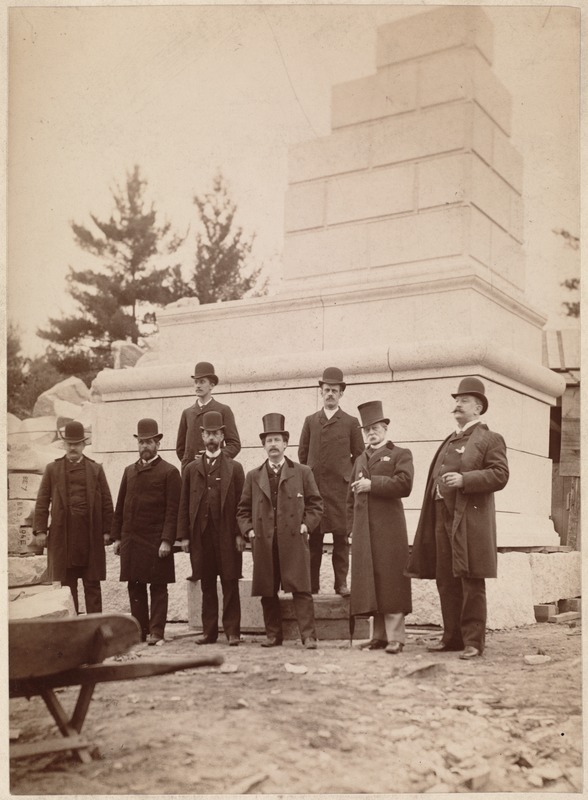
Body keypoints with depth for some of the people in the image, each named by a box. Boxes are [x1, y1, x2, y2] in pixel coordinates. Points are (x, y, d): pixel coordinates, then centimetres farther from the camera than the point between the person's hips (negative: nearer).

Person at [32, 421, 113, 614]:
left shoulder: (96, 469, 9)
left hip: (91, 535, 0)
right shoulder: (52, 469, 9)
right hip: (62, 536, 0)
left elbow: (106, 502, 6)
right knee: (66, 584, 5)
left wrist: (107, 531, -1)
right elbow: (42, 502, 5)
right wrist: (40, 530, -3)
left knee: (92, 584, 4)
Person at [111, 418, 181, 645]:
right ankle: (140, 631, 17)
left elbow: (173, 510, -7)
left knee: (158, 587, 0)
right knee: (134, 587, 8)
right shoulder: (129, 471, 14)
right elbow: (120, 506, 15)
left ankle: (156, 632, 4)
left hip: (156, 541, -5)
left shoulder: (169, 472, -1)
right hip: (130, 540, 5)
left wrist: (167, 540, -15)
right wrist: (116, 537, 9)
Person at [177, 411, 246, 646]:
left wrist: (240, 534, -7)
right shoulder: (191, 468, 12)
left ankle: (232, 631, 6)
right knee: (207, 586, 8)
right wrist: (183, 535, 3)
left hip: (227, 535, -2)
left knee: (230, 585, 0)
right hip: (200, 535, 2)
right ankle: (209, 631, 14)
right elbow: (184, 504, 9)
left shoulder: (234, 468, 6)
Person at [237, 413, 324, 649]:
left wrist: (306, 525, -3)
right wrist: (248, 530, 2)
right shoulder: (253, 476, 13)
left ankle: (308, 636, -3)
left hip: (294, 541, -2)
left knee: (301, 590, -6)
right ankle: (273, 635, 16)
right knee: (267, 593, 5)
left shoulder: (303, 472, 9)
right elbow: (243, 509, 16)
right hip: (263, 543, 2)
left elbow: (316, 504, 9)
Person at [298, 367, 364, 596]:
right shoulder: (310, 421, 12)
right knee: (314, 537, 2)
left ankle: (341, 582, 5)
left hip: (341, 488, -1)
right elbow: (302, 452, 14)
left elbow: (359, 455, 8)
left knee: (341, 536, 0)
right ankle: (312, 583, 5)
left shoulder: (351, 422, 6)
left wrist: (347, 475, 4)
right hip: (313, 486, 1)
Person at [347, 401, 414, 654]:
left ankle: (395, 637, -3)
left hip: (389, 527, -5)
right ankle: (379, 636, 12)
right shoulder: (360, 460, 23)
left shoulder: (400, 454, 6)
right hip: (363, 529, 5)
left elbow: (404, 484, -12)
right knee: (370, 582, 5)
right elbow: (351, 496, 23)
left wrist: (372, 484, -12)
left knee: (390, 580, -6)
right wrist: (351, 526, 13)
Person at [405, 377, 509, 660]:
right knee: (446, 582, 10)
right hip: (442, 517, 7)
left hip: (470, 520, -7)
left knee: (471, 583, -3)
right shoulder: (450, 440, 22)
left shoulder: (490, 439, 0)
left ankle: (473, 641, 3)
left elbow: (500, 475, -11)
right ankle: (452, 636, 19)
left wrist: (464, 480, -20)